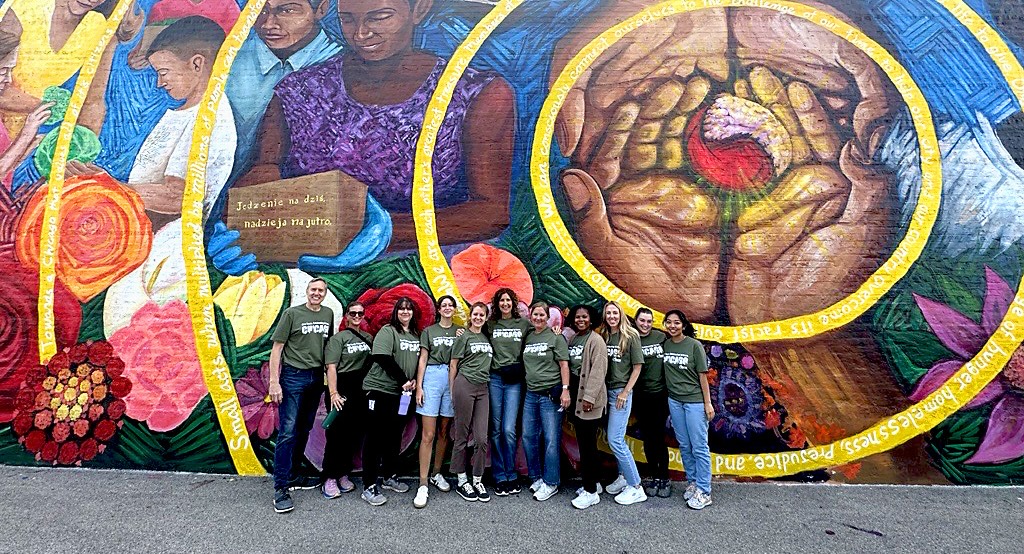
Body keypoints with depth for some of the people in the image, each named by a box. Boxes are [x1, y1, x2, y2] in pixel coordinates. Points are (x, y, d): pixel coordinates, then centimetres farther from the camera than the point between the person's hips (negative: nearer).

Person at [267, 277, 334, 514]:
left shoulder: (328, 314, 8)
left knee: (304, 430, 12)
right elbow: (277, 348, -5)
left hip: (317, 378, 5)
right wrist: (274, 382, -12)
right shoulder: (292, 313, -4)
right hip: (293, 376, -5)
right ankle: (280, 489, -2)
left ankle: (292, 476, 25)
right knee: (288, 432, -7)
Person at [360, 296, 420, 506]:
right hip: (380, 389, -6)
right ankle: (369, 486, 2)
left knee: (394, 436, 14)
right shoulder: (387, 331, -6)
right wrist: (403, 379, -14)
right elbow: (383, 358, -16)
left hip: (402, 393, 6)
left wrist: (414, 380, -1)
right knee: (375, 437, -2)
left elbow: (418, 361, 18)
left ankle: (389, 477, 27)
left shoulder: (415, 336, 12)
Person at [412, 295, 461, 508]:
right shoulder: (429, 331, 9)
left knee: (444, 431, 9)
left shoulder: (460, 331, 13)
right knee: (428, 434, -7)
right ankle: (423, 485, -5)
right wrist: (418, 386, -2)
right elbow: (422, 360, 5)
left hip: (452, 379, 2)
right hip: (432, 377, -2)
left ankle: (436, 474, 24)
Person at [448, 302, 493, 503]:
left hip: (482, 388, 5)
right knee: (462, 437, 2)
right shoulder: (464, 337, 2)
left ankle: (477, 480, 14)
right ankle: (462, 481, 13)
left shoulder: (487, 338, 17)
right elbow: (453, 366, 2)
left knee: (481, 438, 2)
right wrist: (452, 392, -1)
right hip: (464, 386, -5)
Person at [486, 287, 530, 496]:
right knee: (496, 430, 4)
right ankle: (499, 477, 13)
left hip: (515, 380, -1)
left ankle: (511, 475, 9)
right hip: (495, 378, 1)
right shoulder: (490, 325, 7)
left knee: (509, 429, -7)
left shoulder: (524, 324, 6)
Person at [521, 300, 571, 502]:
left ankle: (551, 483, 8)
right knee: (528, 437, 10)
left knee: (551, 439, -3)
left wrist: (565, 390, -12)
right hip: (531, 394, 6)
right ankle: (537, 478, 24)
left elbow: (564, 365, -6)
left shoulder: (556, 337, -3)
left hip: (551, 394, -6)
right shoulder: (527, 338, 11)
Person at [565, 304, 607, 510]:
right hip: (575, 396, 8)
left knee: (588, 443, -5)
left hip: (589, 399, -8)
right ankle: (593, 483, 26)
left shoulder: (596, 340, -8)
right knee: (583, 442, 13)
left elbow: (598, 370, -15)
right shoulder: (572, 339, 15)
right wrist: (568, 392, 8)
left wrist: (589, 396, -20)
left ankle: (591, 491, 2)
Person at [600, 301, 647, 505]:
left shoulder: (630, 336, -6)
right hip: (607, 390, 5)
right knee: (615, 438, 13)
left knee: (615, 439, -9)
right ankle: (623, 477, 29)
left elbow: (637, 366, -6)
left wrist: (625, 392, -10)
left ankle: (636, 488, 1)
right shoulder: (603, 337, 7)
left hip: (621, 391, -5)